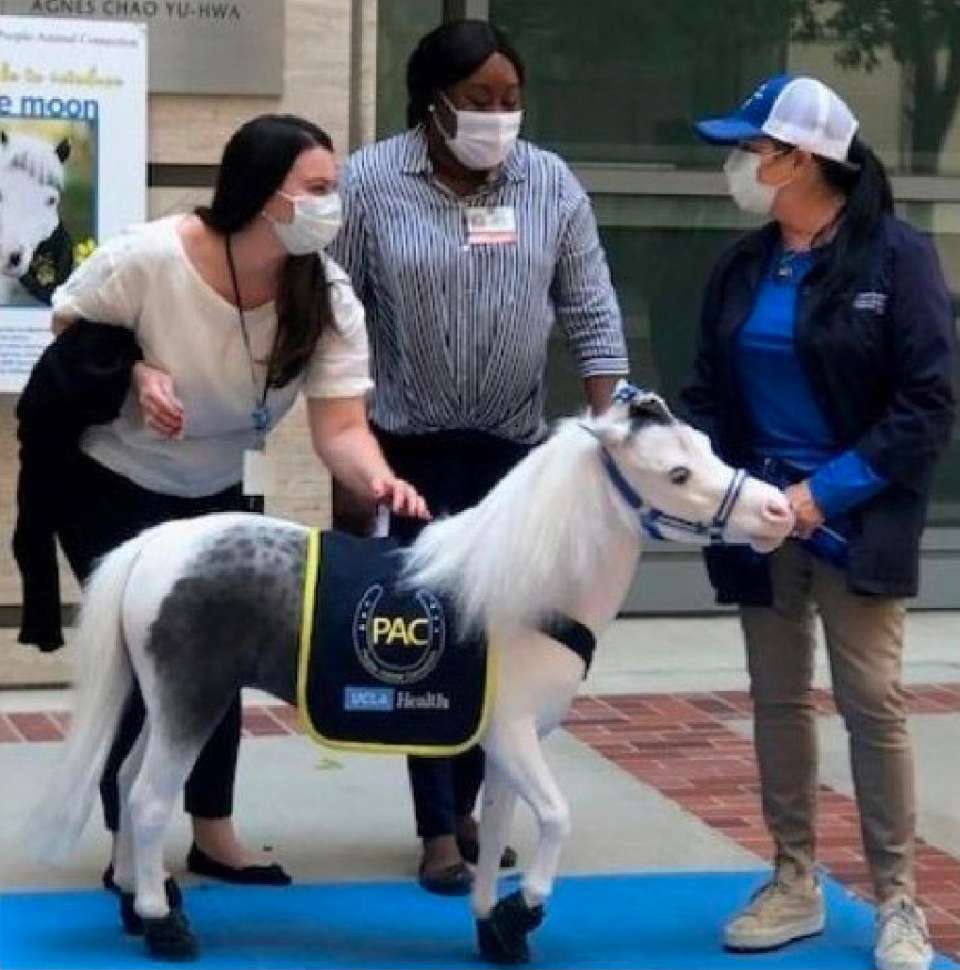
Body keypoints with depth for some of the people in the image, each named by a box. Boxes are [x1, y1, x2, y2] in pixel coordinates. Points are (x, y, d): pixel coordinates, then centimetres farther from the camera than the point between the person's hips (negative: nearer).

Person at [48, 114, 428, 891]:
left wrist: (380, 480, -48)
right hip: (111, 482, -4)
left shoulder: (328, 296, -20)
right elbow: (67, 330, -13)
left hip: (219, 488, 5)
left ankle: (215, 834, 23)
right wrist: (135, 372, -31)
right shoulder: (148, 258, -30)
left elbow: (341, 426, -26)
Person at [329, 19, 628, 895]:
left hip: (514, 444, 3)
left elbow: (591, 315, 0)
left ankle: (468, 806, 25)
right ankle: (438, 829, 6)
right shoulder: (369, 183, -10)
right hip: (412, 447, -3)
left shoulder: (552, 184, -2)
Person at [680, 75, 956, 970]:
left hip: (856, 517, -5)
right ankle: (794, 884, 20)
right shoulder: (741, 266, 8)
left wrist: (829, 491, -18)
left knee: (870, 703, -3)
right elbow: (709, 391, 11)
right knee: (778, 699, 10)